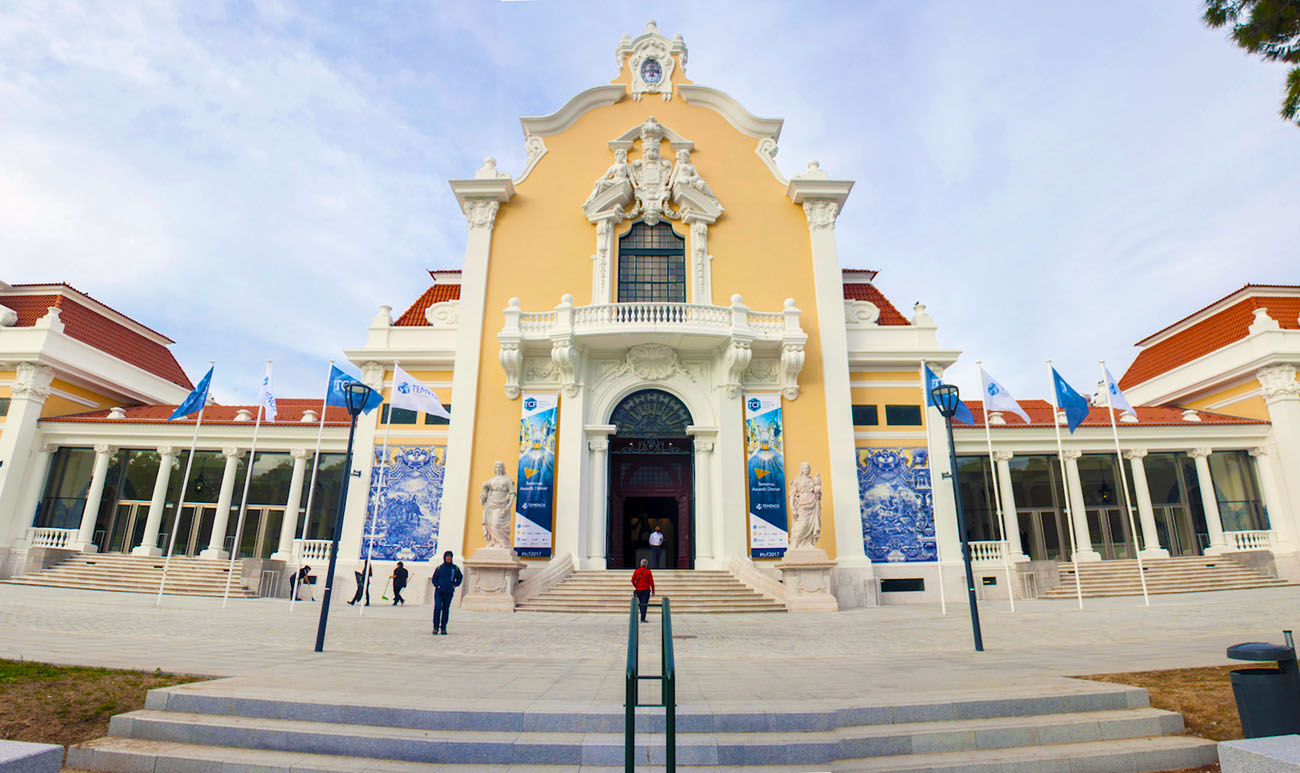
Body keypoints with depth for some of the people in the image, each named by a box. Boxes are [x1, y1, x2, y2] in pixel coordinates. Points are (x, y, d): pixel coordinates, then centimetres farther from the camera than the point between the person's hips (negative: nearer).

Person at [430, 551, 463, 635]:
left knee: (446, 610, 5)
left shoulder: (455, 568, 5)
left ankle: (443, 628, 12)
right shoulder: (439, 568, 3)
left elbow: (460, 577, 19)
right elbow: (434, 579, 10)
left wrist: (455, 585, 7)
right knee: (437, 608, -13)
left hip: (449, 593, 1)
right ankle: (436, 627, -2)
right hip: (439, 592, -1)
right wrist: (437, 585, -5)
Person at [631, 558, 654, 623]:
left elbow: (633, 580, 4)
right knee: (644, 604, -2)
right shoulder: (648, 571, -6)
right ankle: (642, 619, -8)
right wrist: (653, 591, 0)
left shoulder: (636, 571, 2)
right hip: (646, 590, -3)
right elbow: (651, 582, -7)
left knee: (641, 604, 17)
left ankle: (643, 617, 23)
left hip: (638, 590, 3)